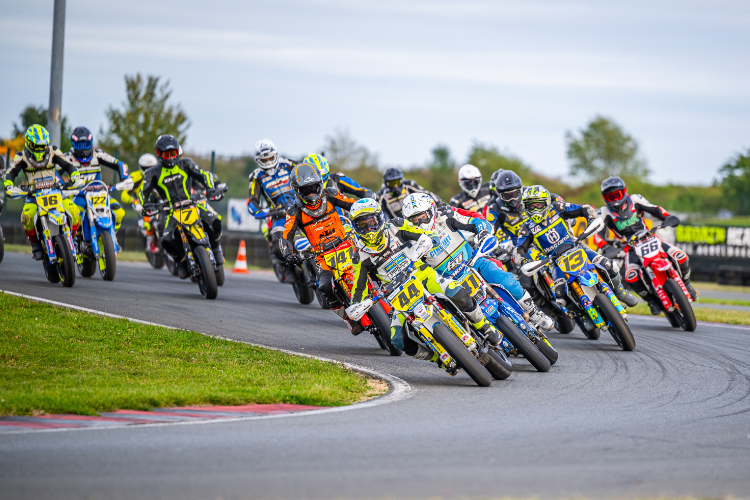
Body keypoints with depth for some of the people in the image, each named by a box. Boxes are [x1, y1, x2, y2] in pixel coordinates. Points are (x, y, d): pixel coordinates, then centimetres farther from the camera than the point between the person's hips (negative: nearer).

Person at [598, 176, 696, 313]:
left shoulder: (634, 200, 3)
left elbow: (654, 209, 4)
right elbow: (599, 234, -10)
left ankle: (685, 284, 10)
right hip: (630, 247, -2)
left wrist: (668, 217, -15)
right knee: (631, 277, -32)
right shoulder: (605, 213, -1)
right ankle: (651, 299, -8)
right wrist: (604, 248, -30)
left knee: (681, 257, -18)